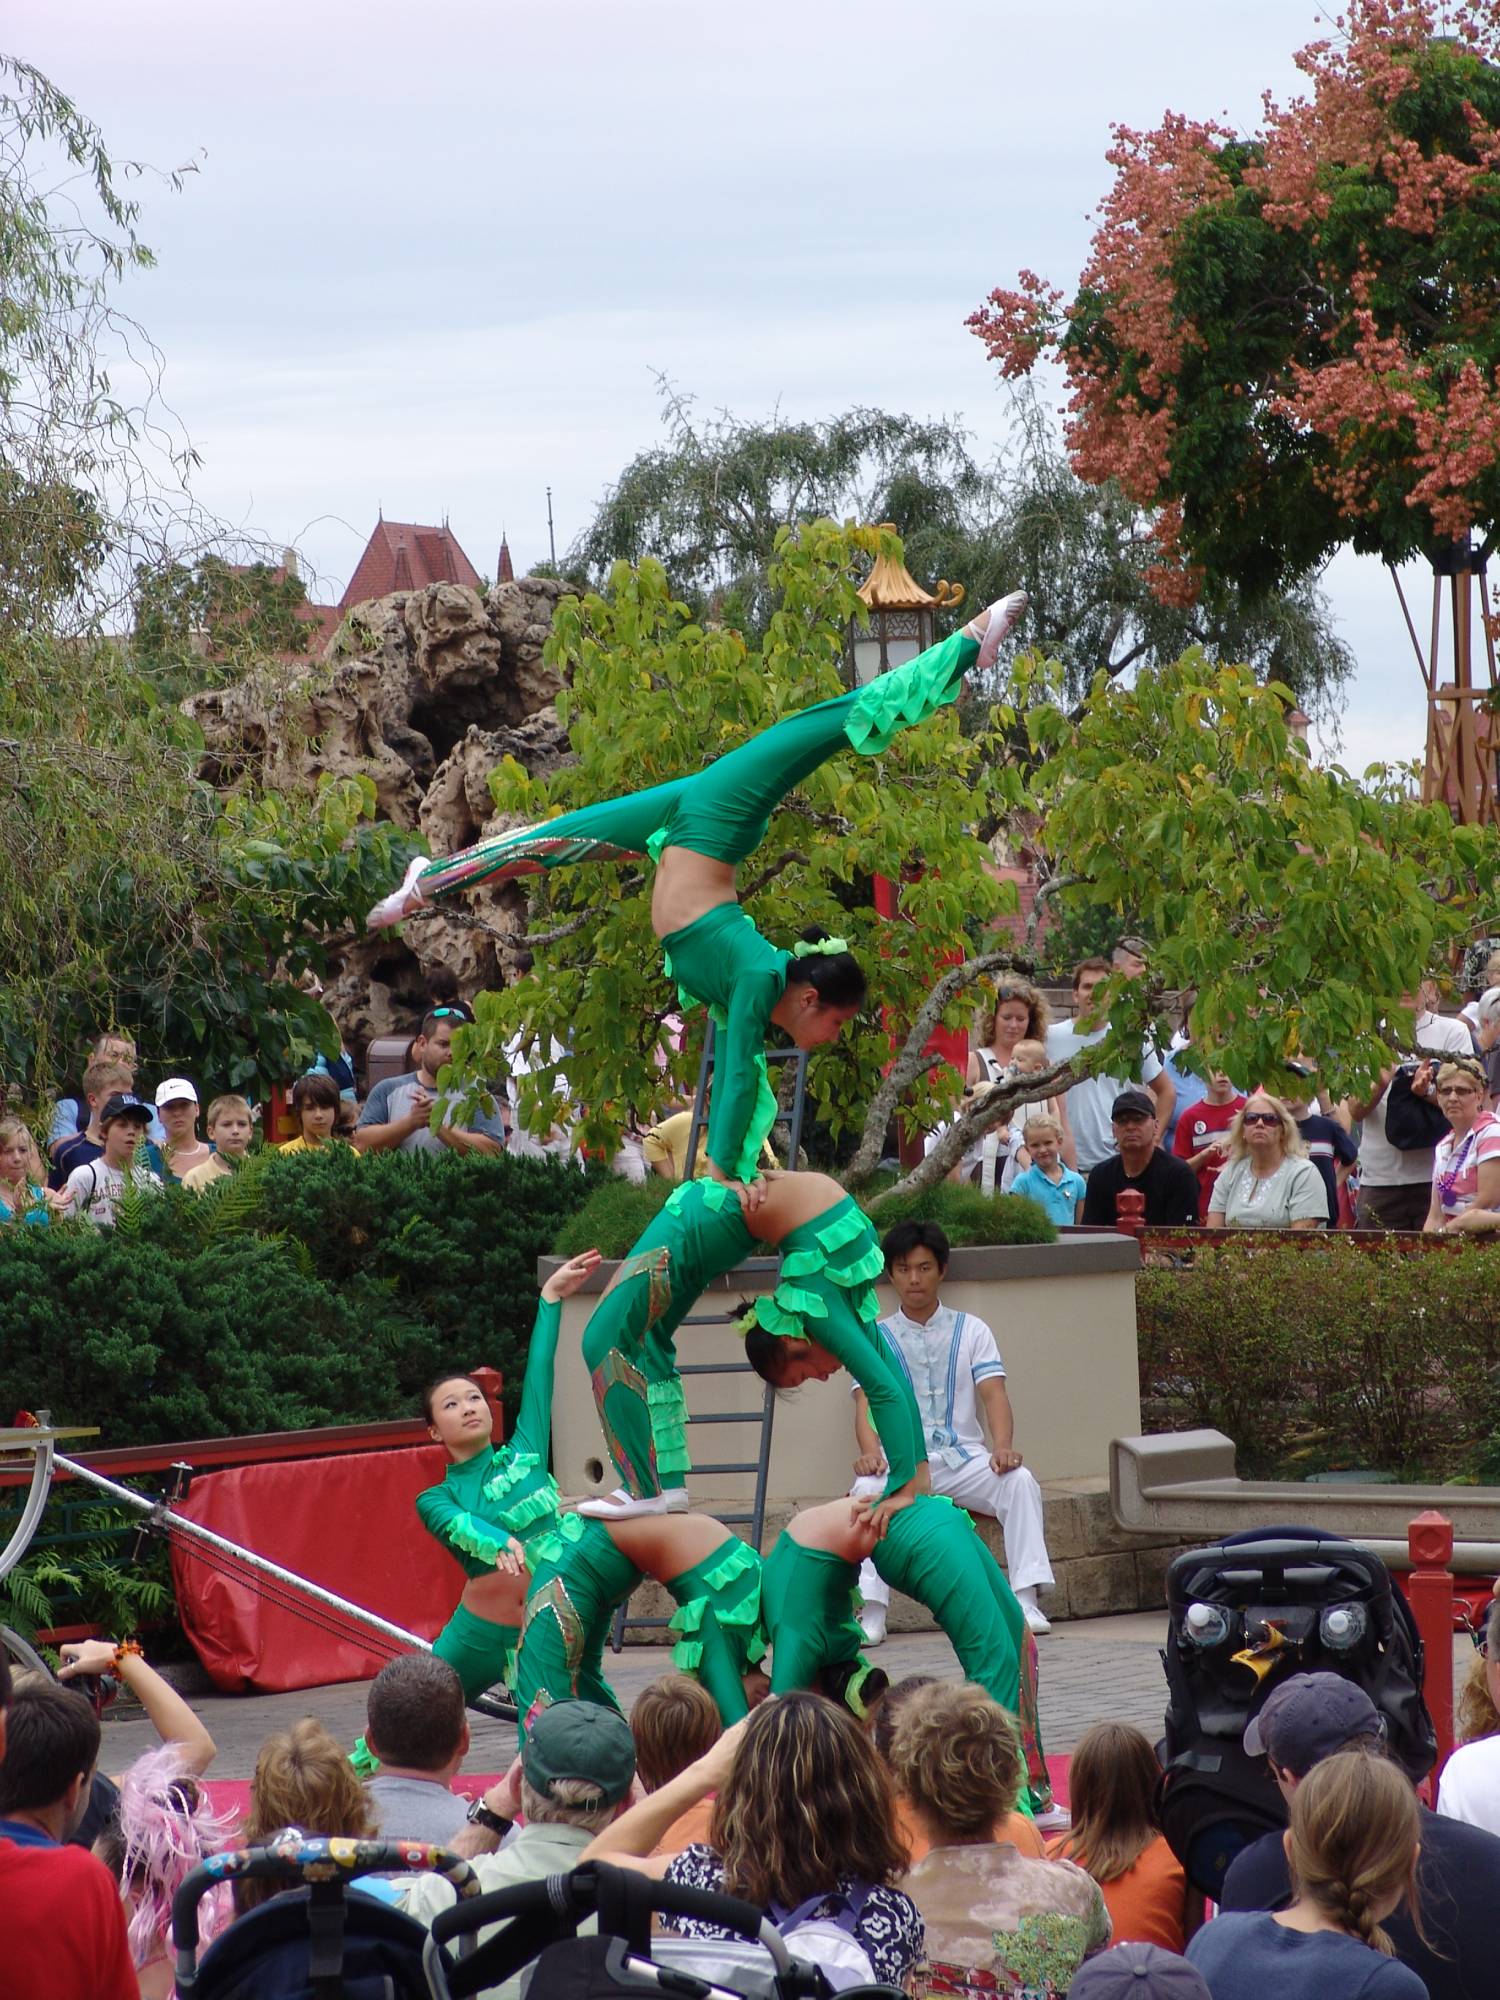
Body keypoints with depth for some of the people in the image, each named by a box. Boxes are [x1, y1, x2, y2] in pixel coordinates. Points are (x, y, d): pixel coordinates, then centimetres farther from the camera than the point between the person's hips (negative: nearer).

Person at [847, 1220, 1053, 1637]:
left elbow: (994, 1394, 0)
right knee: (867, 1489, -34)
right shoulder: (877, 1338, 12)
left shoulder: (971, 1330, 13)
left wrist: (1003, 1447, -21)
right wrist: (870, 1453, -24)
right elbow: (868, 1402, -2)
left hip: (964, 1457, 1)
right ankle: (871, 1612, -37)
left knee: (1020, 1480, -29)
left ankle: (1026, 1601, -31)